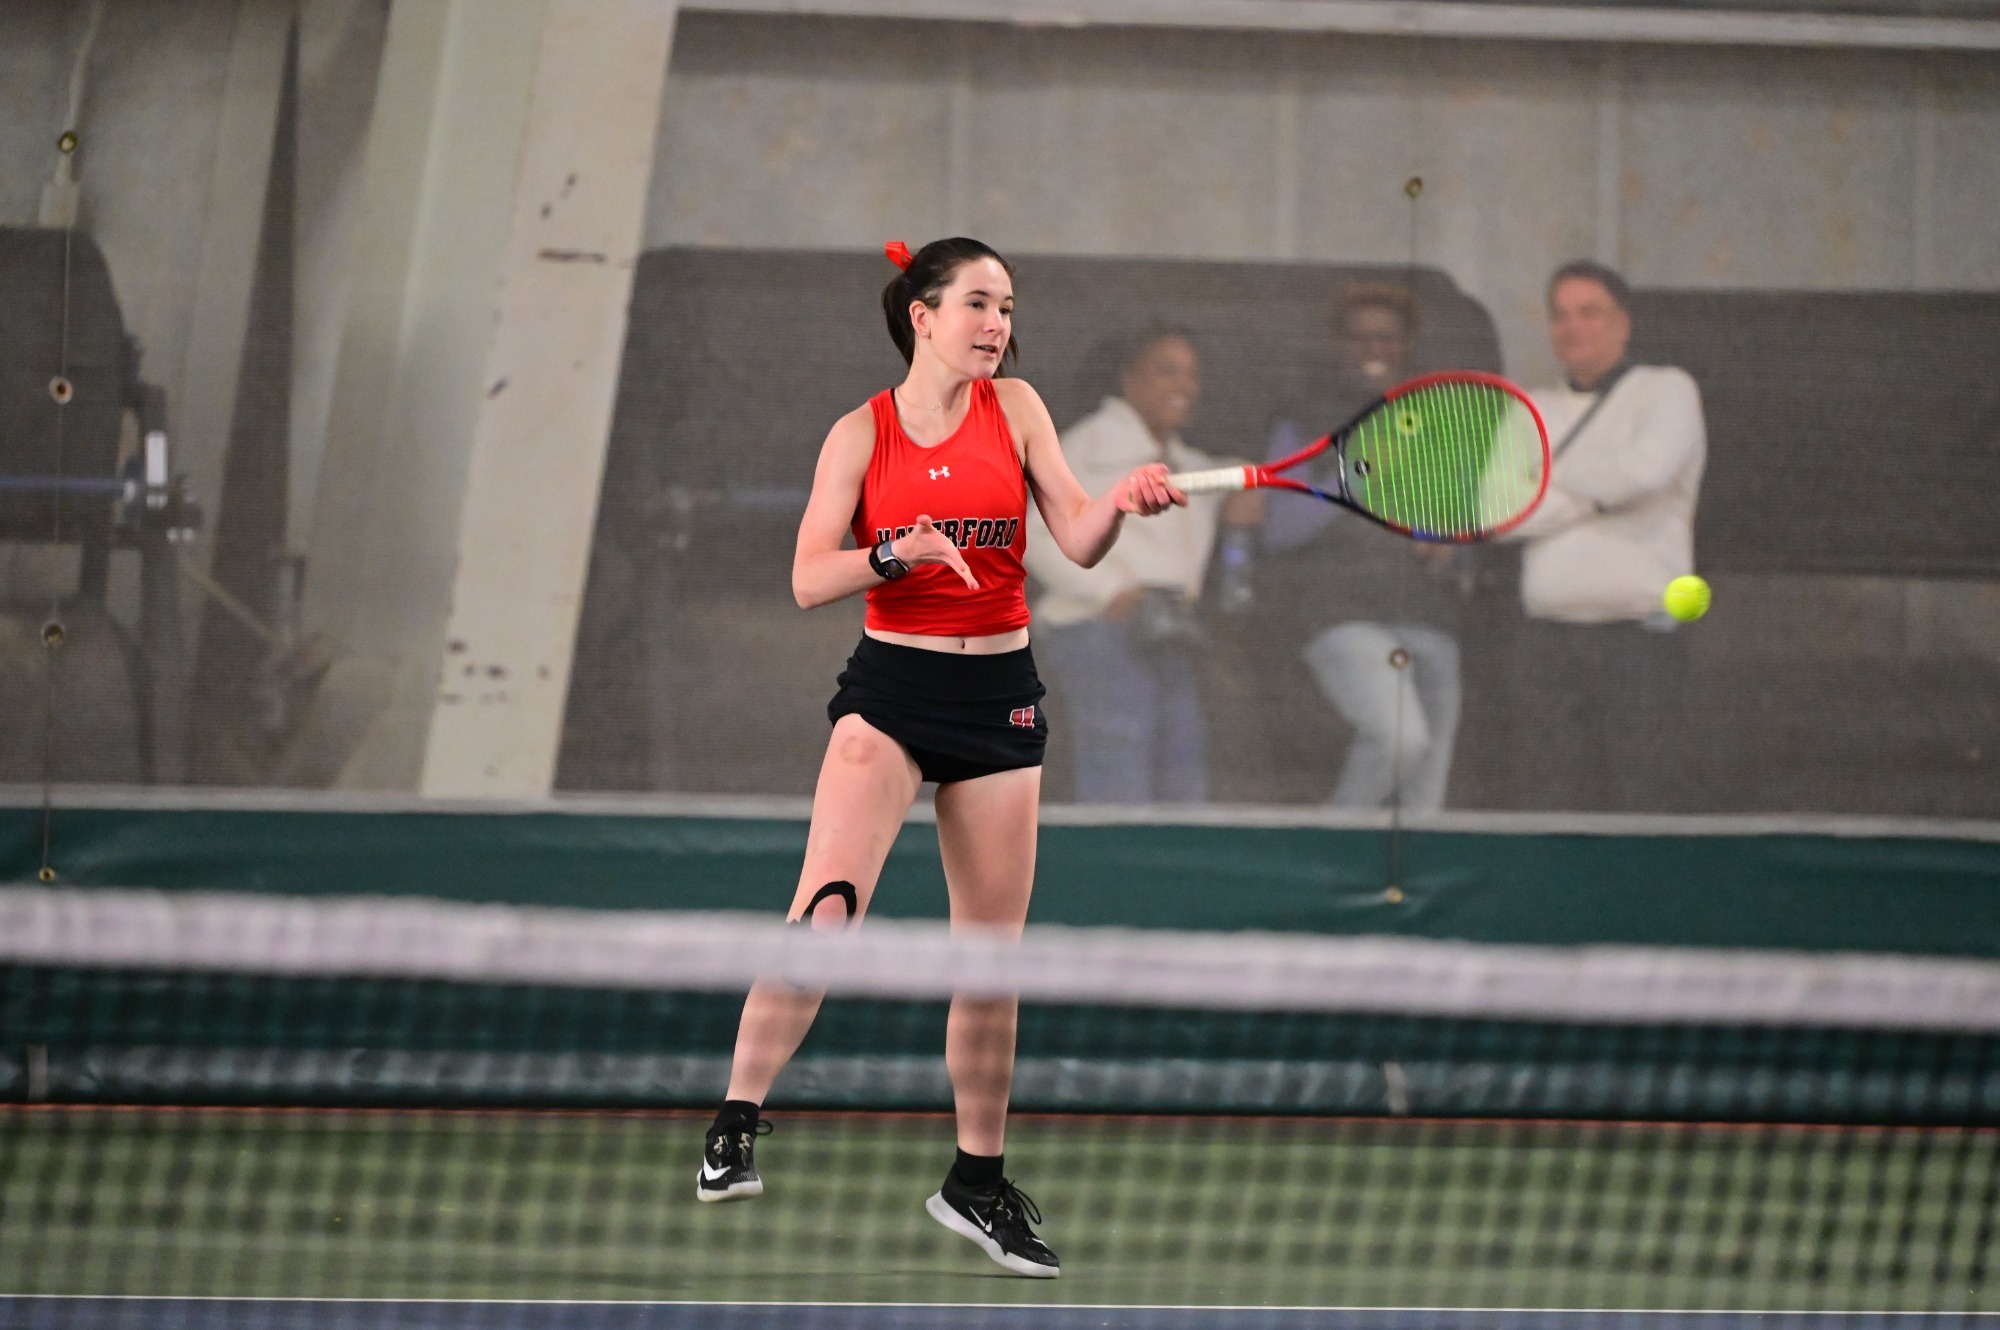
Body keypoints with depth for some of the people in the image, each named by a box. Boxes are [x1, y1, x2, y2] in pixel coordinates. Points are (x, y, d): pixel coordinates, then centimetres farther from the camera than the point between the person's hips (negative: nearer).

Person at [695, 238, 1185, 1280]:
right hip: (890, 686, -3)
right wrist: (899, 554, -23)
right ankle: (737, 1126, -18)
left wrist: (1121, 501, -23)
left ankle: (978, 1177, 19)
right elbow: (809, 579, -5)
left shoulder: (1014, 408, 5)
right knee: (829, 902, -24)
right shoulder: (862, 434, 0)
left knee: (992, 947, 6)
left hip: (1000, 694, 3)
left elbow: (1078, 542, -1)